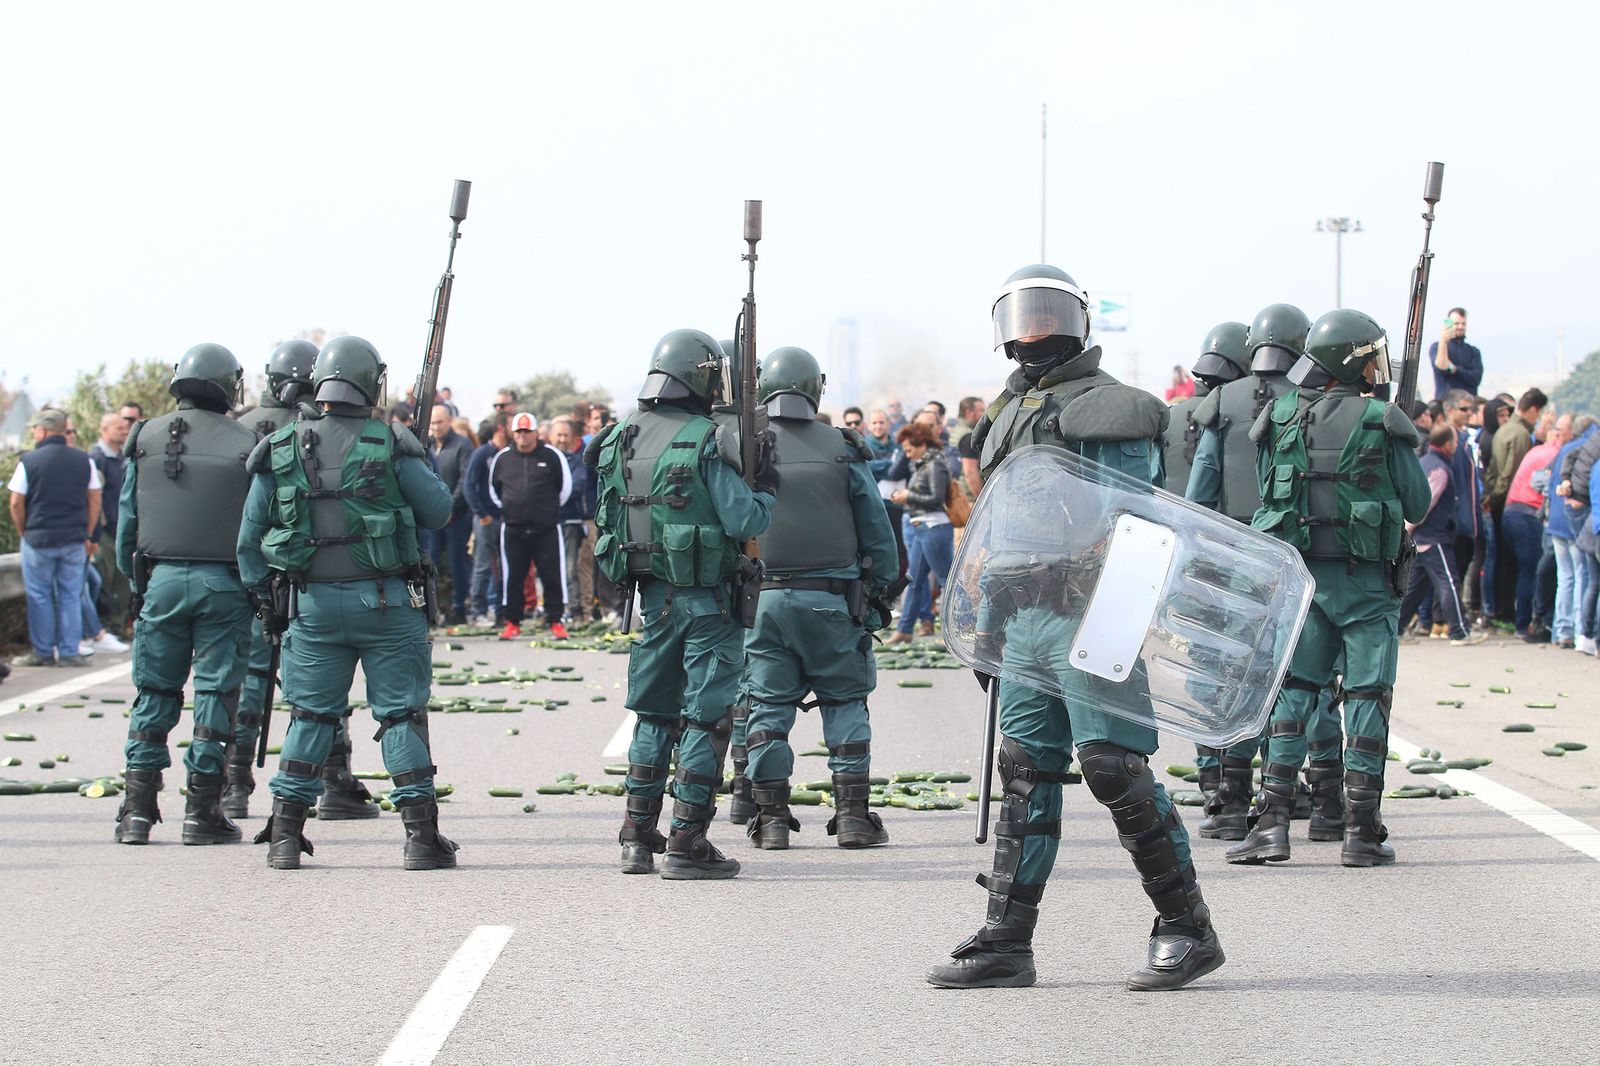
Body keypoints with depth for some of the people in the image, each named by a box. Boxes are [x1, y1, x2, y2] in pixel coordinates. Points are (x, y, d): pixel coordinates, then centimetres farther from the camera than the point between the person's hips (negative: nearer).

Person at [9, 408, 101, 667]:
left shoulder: (29, 461, -7)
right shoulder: (84, 461, 3)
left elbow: (16, 503, -5)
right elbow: (95, 501, 6)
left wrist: (24, 533, 8)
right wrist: (87, 536, 13)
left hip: (39, 539, -3)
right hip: (74, 540, 3)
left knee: (39, 597, 6)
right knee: (71, 597, 7)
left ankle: (43, 653, 9)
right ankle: (69, 652, 6)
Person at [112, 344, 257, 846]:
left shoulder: (146, 439, 6)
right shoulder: (244, 445, -1)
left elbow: (126, 522, 8)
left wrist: (137, 583, 17)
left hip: (161, 579, 2)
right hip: (224, 584, -2)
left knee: (154, 695, 10)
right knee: (216, 694, 4)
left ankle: (138, 809, 7)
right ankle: (202, 810, 4)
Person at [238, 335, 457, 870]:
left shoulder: (280, 450, 2)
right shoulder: (390, 445, -7)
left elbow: (250, 539, 6)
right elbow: (439, 511, -1)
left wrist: (267, 601, 16)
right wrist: (416, 462, 16)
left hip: (312, 604, 2)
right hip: (386, 602, -2)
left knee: (310, 716, 12)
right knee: (401, 715, 3)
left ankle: (285, 835, 10)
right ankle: (421, 836, 2)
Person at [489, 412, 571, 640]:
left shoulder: (552, 456, 0)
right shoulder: (502, 458, 7)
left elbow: (565, 486, 10)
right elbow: (493, 488, 21)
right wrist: (505, 509, 13)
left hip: (546, 527, -2)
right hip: (513, 528, 2)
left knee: (552, 575, -1)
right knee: (512, 576, 4)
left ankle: (556, 621, 6)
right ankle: (512, 622, 12)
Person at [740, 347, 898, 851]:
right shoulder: (842, 450, 0)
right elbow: (877, 531, 4)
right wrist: (879, 590, 16)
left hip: (763, 597, 1)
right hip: (832, 597, -1)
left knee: (768, 705, 7)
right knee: (845, 702, 9)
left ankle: (772, 818, 6)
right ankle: (852, 815, 4)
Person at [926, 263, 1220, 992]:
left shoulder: (1109, 409, -5)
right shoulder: (1007, 414, 20)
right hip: (1026, 616, 8)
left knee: (1113, 765, -11)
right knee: (1025, 773, 7)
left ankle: (1186, 928, -1)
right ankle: (1007, 942, 9)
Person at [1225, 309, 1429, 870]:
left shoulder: (1280, 418, 2)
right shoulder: (1381, 422, -9)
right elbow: (1419, 506, -1)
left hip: (1299, 575, 3)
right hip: (1365, 579, -3)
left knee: (1292, 692, 9)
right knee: (1367, 698, 3)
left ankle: (1271, 821, 1)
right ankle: (1361, 833, 3)